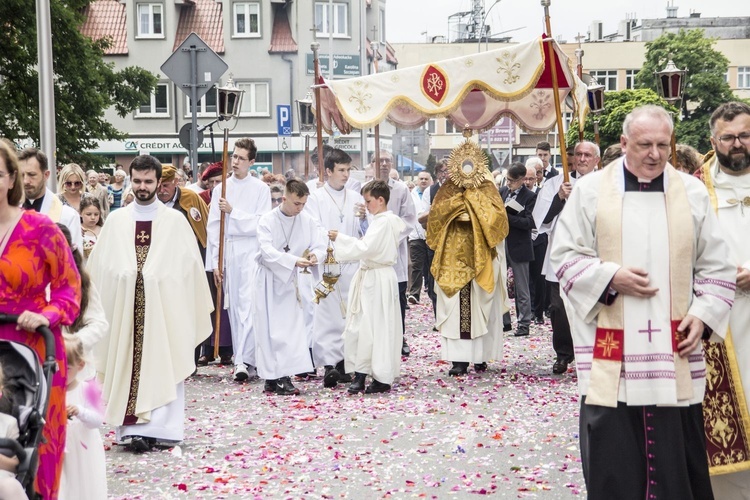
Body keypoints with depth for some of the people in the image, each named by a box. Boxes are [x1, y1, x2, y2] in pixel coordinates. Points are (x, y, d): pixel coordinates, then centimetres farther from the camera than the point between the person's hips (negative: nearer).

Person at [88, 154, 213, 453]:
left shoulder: (175, 221, 3)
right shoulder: (116, 220, 8)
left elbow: (190, 264, 3)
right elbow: (100, 266, 7)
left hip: (163, 305, -1)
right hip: (125, 305, 2)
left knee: (160, 365, -2)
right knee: (128, 364, 2)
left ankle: (156, 426, 0)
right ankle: (134, 427, 6)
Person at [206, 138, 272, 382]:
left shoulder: (261, 188, 3)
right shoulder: (220, 189, 10)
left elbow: (261, 223, -3)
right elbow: (213, 227, 9)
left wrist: (233, 211, -9)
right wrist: (215, 261, 4)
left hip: (251, 250, -4)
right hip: (227, 251, 4)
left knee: (248, 305, -14)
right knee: (234, 307, 6)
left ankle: (243, 360, -18)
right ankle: (246, 359, 13)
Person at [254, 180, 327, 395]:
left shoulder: (307, 220, 0)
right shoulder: (267, 220, -11)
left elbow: (320, 243, -4)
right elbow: (267, 251, -22)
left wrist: (315, 254, -29)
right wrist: (295, 261, -35)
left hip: (290, 280, 4)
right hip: (268, 279, -4)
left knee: (291, 327, 1)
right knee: (270, 330, -2)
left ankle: (284, 376, 6)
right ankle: (271, 378, 1)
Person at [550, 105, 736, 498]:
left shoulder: (692, 192, 6)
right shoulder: (590, 190, 2)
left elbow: (717, 267, 9)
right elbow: (564, 257, 2)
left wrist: (703, 314, -5)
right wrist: (611, 277, -12)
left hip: (674, 348, 2)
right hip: (610, 351, -1)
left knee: (677, 454, 6)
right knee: (612, 455, 2)